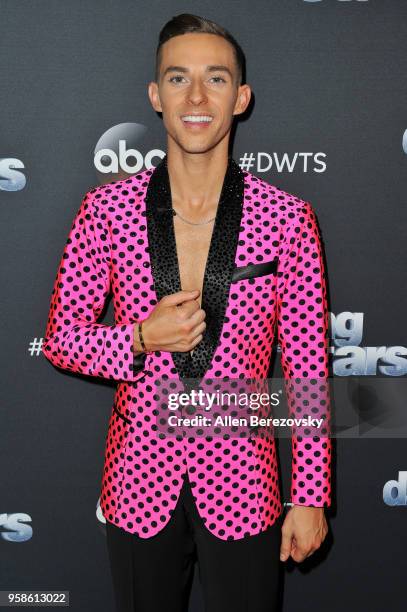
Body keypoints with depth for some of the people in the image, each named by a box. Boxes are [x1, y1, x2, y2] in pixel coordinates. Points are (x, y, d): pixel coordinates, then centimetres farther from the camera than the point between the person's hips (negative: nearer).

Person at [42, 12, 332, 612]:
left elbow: (308, 365, -4)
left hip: (241, 482, 0)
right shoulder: (107, 208, -6)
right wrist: (141, 340, -18)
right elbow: (61, 337, 1)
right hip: (140, 479, 1)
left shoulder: (286, 217, -8)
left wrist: (310, 496, -3)